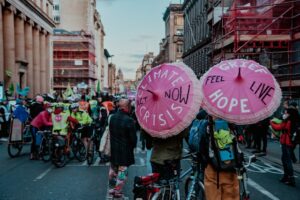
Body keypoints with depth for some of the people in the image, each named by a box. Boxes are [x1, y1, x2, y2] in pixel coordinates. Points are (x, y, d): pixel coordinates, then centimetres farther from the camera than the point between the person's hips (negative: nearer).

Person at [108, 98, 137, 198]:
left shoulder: (112, 117, 0)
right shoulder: (129, 120, -22)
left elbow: (110, 132, 9)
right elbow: (133, 137, -15)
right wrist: (133, 146, 2)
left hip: (113, 148, 7)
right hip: (125, 150, -7)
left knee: (113, 169, 20)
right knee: (122, 170, 4)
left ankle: (112, 188, 33)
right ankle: (117, 191, 10)